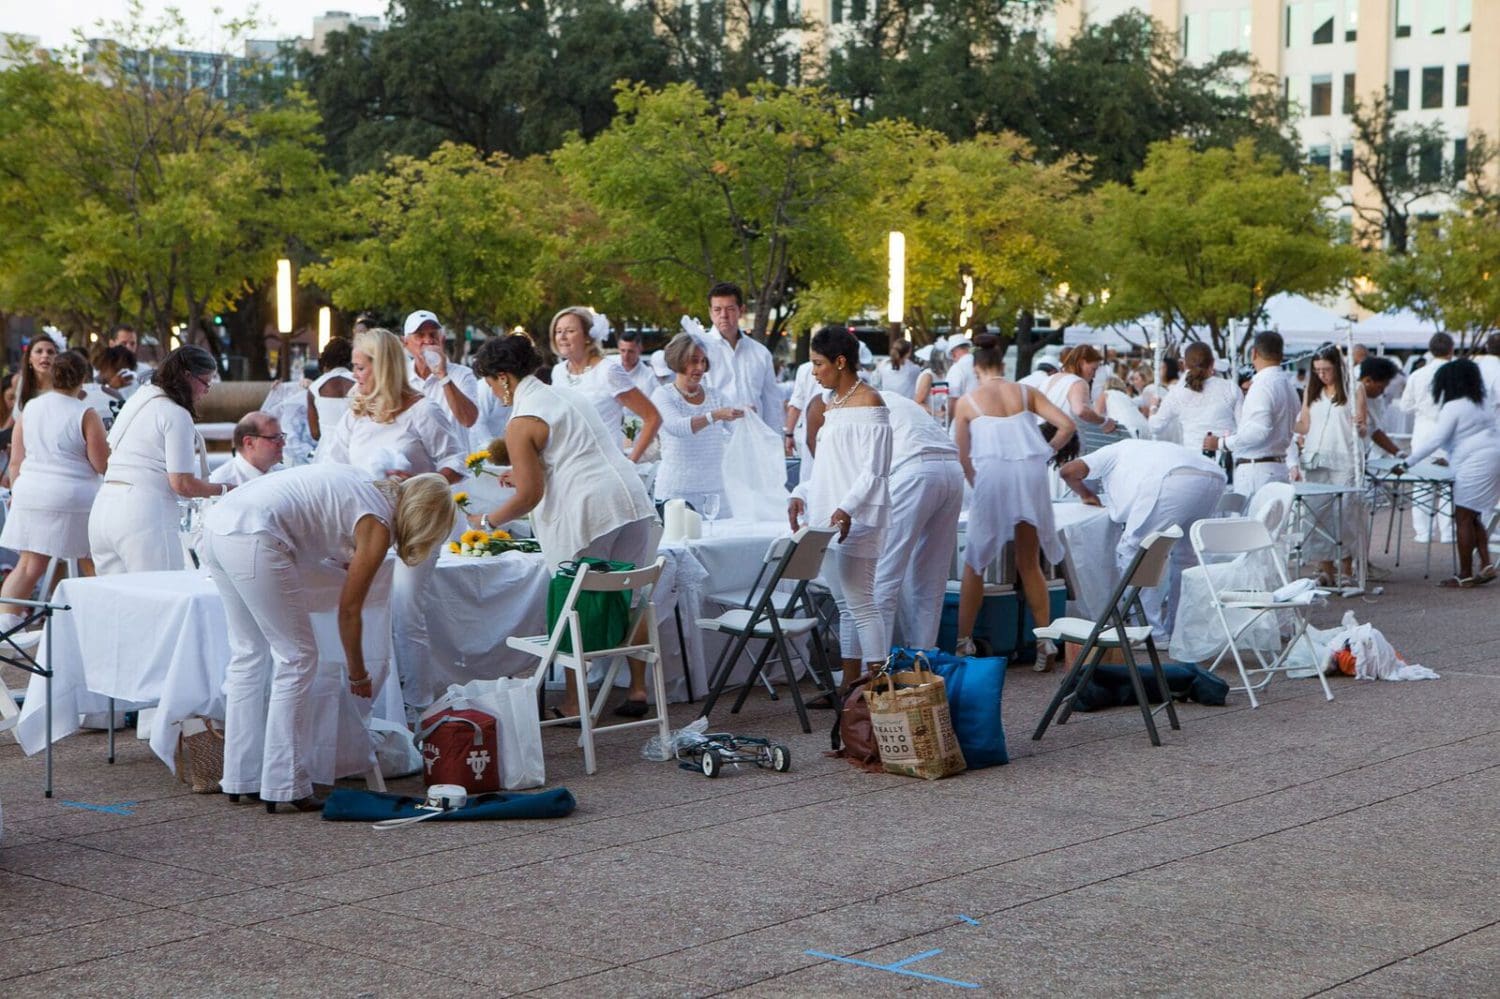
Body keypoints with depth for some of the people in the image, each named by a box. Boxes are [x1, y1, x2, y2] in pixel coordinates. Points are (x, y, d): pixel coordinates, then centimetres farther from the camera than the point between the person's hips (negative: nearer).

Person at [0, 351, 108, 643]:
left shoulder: (29, 409, 6)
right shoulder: (86, 414, -8)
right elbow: (103, 464, -7)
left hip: (30, 495, 4)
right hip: (73, 498, -4)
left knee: (29, 564, 7)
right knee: (94, 565, 10)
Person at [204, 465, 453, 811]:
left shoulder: (363, 485, 22)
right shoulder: (378, 525, 0)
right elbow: (349, 610, 5)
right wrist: (358, 676, 18)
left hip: (218, 524, 9)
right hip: (253, 539, -9)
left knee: (249, 654, 17)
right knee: (297, 658, 1)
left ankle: (240, 779, 22)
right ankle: (284, 787, 2)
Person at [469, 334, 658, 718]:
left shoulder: (522, 423, -5)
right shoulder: (568, 396, 20)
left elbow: (529, 496, -7)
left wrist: (486, 521, 8)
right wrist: (526, 473, 39)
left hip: (587, 512, -7)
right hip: (631, 498, 7)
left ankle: (573, 704, 6)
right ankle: (637, 688, 16)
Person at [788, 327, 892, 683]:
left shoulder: (868, 403, -9)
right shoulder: (830, 401, 16)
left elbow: (873, 470, -16)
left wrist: (847, 509, -27)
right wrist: (802, 495, 6)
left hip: (854, 519, -9)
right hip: (827, 519, 9)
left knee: (860, 601, -10)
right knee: (845, 604, 11)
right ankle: (850, 686, 16)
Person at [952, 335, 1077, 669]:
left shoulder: (966, 402, 9)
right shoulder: (1026, 393, 13)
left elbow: (963, 458, 13)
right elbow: (1067, 425, 5)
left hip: (992, 474, -2)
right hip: (1032, 474, 2)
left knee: (975, 564, 10)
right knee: (1029, 564, 13)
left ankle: (964, 643, 10)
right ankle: (1045, 641, 7)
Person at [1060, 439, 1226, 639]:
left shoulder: (1112, 452, 29)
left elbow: (1069, 471, 17)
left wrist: (1086, 495, 35)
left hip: (1175, 480, -7)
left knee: (1132, 551, 2)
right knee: (1184, 555, 24)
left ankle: (1152, 631, 0)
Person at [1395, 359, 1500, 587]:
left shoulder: (1454, 408, -12)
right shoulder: (1478, 404, 17)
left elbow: (1435, 439, -16)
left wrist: (1406, 464, -13)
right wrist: (1449, 458, 30)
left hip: (1476, 465, -10)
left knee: (1463, 518, -4)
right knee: (1473, 518, 17)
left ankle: (1465, 575, -4)